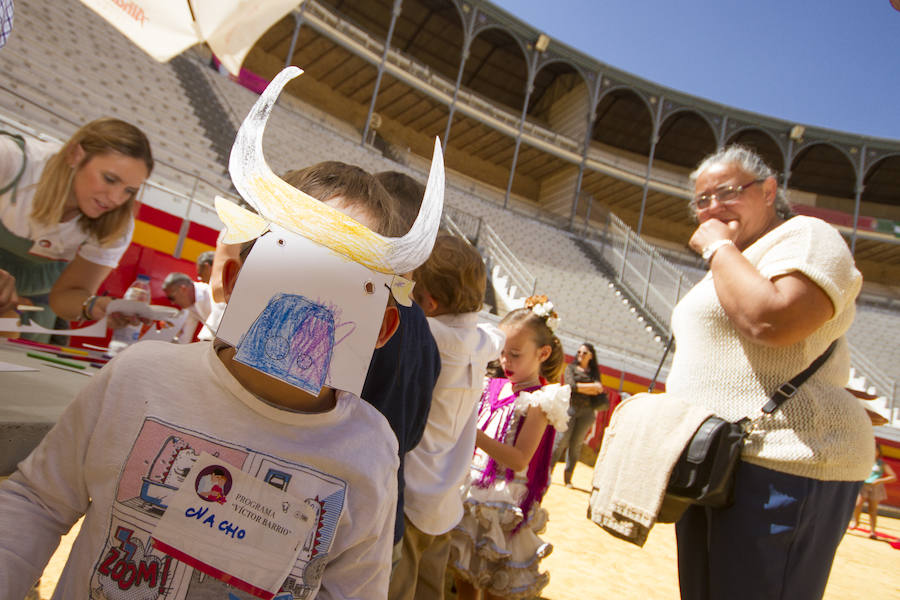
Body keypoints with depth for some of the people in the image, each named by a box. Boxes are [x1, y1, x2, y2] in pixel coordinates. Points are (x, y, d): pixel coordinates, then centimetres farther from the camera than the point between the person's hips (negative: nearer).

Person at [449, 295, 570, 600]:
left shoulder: (539, 401, -12)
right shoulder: (493, 387, 6)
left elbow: (520, 459, -20)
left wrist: (475, 435, -28)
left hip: (505, 502, -5)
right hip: (472, 492, 6)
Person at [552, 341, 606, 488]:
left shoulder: (594, 372, 17)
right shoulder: (571, 368, 10)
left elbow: (598, 391, 6)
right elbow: (571, 385, -6)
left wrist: (580, 388, -8)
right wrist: (592, 387, -4)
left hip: (587, 411, 2)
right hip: (570, 407, -2)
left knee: (576, 444, 0)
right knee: (561, 441, -8)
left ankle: (568, 478, 9)